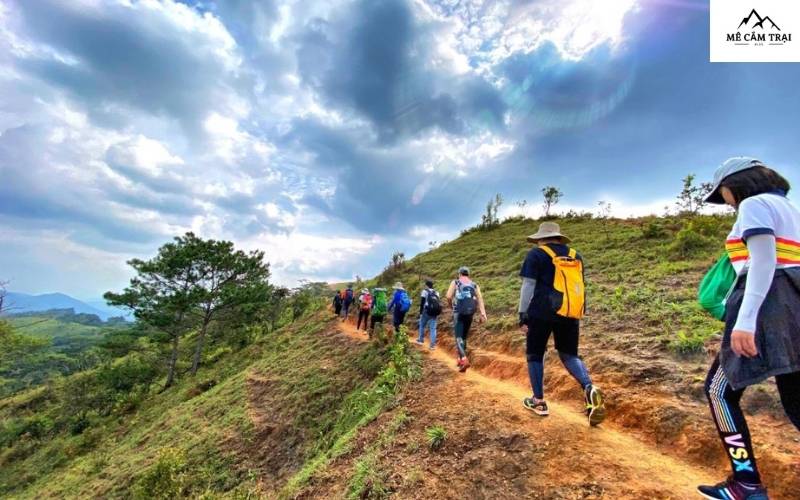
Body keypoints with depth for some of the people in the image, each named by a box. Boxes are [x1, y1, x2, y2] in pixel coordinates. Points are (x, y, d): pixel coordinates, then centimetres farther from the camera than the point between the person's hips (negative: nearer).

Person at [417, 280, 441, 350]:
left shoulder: (425, 291, -2)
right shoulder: (436, 292, 12)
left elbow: (422, 303, -6)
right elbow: (438, 303, 13)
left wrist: (420, 312, -1)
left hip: (427, 311, -4)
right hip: (434, 312, 4)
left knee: (422, 325, 16)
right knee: (433, 328, 3)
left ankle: (421, 340, 25)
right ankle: (433, 344, 0)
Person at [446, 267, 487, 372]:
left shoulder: (455, 282, 6)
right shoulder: (474, 285, 13)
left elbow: (449, 297, -5)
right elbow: (480, 298, 0)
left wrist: (452, 306, 13)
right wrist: (483, 313, -7)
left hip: (459, 312, -3)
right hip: (470, 313, 3)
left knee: (458, 337, -5)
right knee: (464, 336, 18)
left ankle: (464, 359, -24)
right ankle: (460, 359, 25)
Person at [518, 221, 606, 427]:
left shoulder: (537, 254, 0)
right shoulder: (576, 256, 15)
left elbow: (528, 286, -6)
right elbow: (578, 287, 20)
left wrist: (523, 315, -3)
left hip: (542, 313, -5)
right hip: (571, 314, 5)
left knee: (534, 355, 10)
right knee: (569, 355, 15)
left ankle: (539, 402, 14)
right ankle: (590, 389, -10)